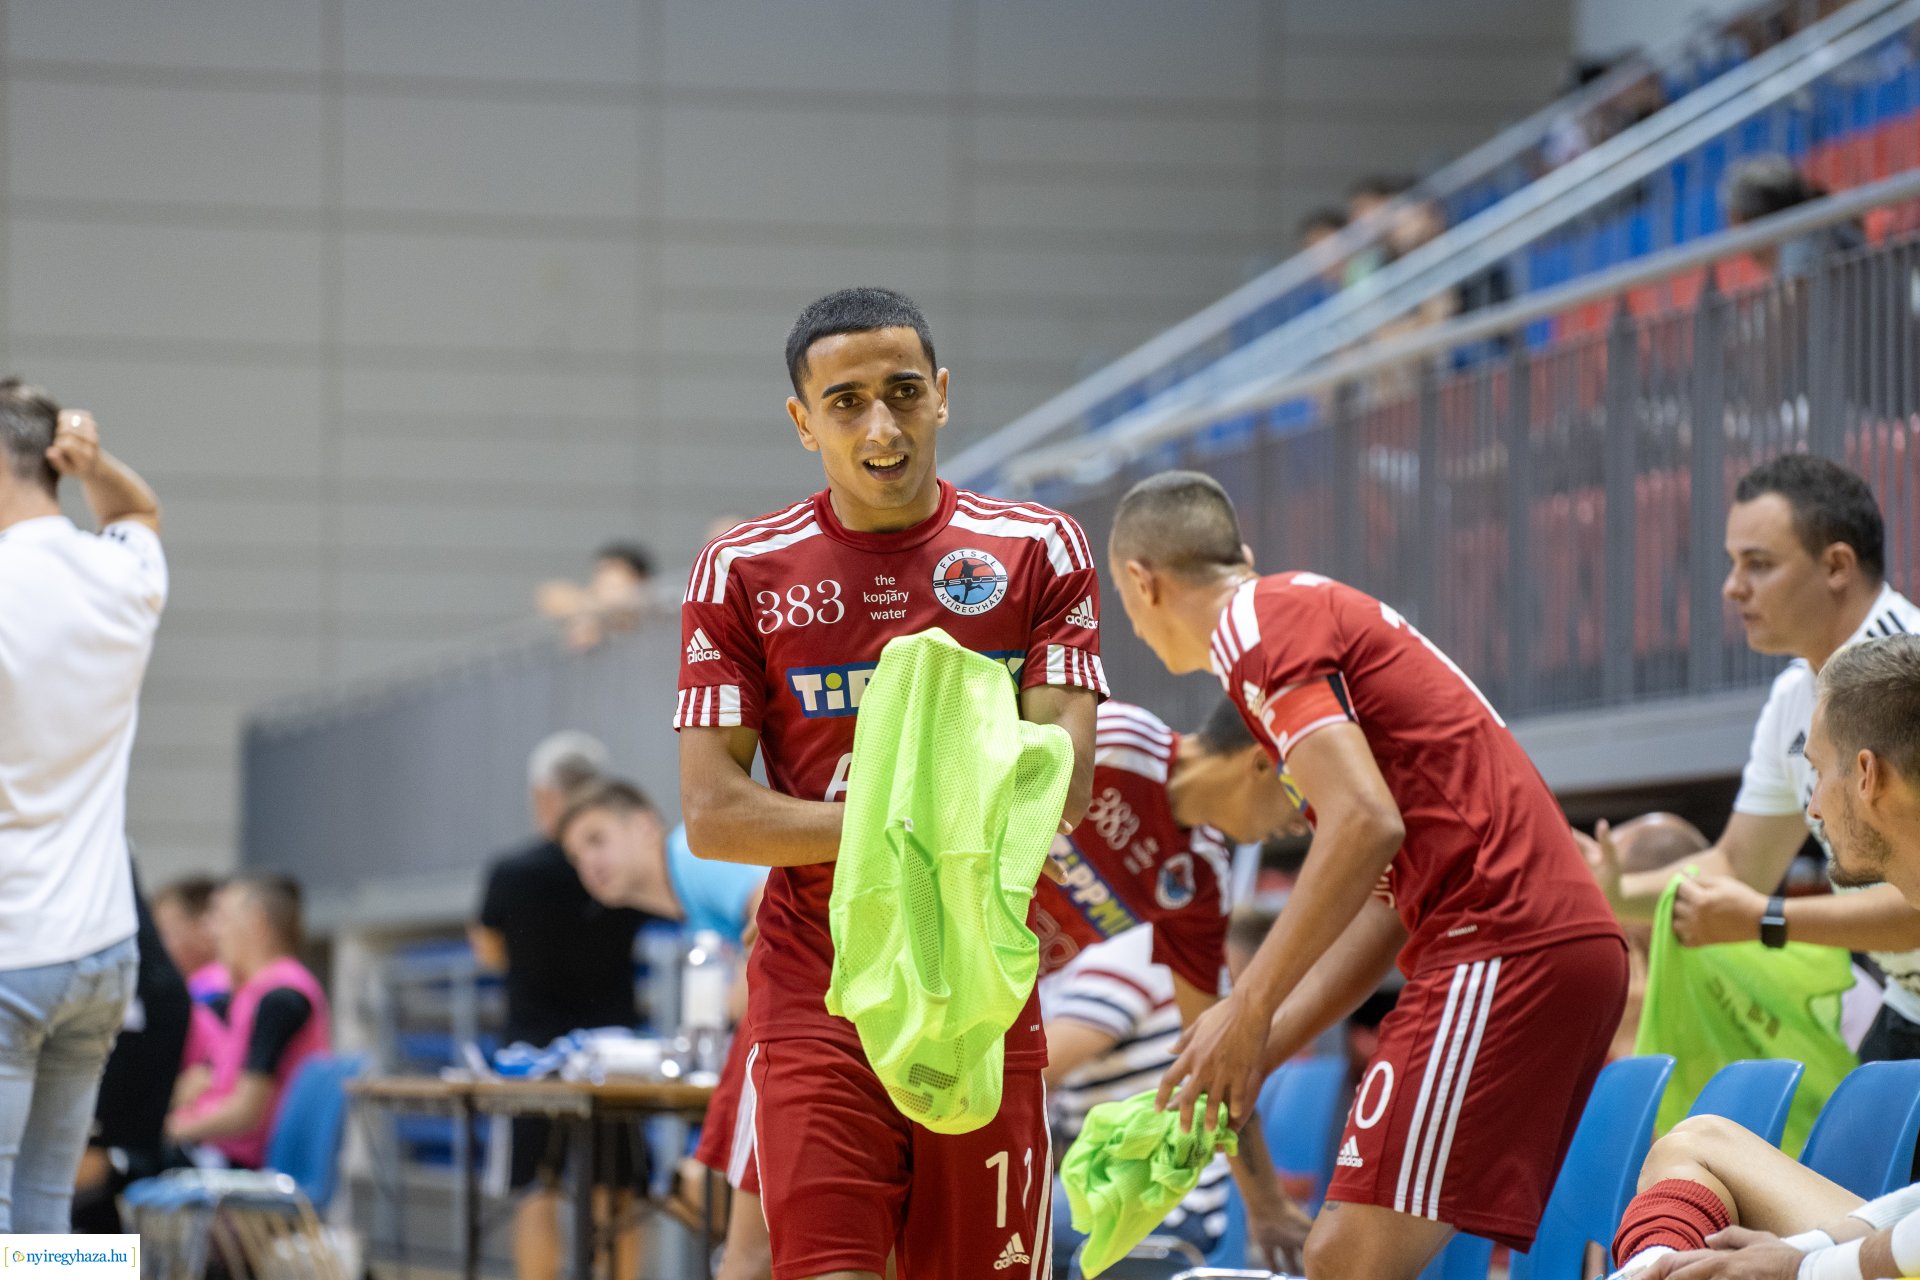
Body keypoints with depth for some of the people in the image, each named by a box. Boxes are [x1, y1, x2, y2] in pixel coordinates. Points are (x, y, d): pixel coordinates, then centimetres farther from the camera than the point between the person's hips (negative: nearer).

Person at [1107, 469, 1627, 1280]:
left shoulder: (1253, 624, -3)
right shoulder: (1314, 608, 27)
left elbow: (1365, 822, -17)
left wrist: (1248, 1011, -12)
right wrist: (1251, 1055, 20)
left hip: (1501, 946, -10)